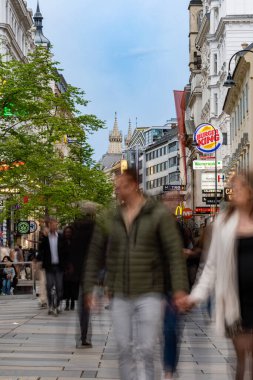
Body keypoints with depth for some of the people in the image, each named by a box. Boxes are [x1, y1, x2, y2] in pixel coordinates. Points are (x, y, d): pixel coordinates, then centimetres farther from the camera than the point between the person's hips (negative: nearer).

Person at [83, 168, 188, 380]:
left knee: (145, 352, -5)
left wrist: (180, 288, -14)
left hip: (149, 294, -3)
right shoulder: (110, 220, 7)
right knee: (125, 351, 9)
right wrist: (89, 287, 8)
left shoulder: (159, 214, -4)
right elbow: (95, 255, 12)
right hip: (120, 297, 4)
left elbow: (174, 252, -7)